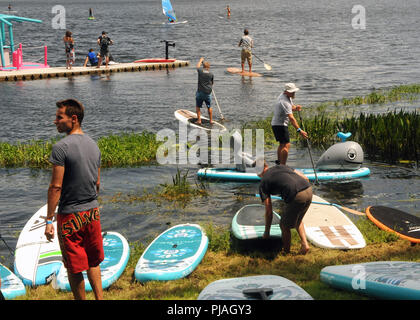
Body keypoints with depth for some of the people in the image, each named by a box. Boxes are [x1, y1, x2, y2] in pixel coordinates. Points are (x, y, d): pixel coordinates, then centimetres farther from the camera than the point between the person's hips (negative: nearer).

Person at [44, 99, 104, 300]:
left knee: (74, 268, 5)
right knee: (93, 262, 18)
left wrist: (49, 220, -14)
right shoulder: (93, 145, 7)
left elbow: (56, 187, -18)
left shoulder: (61, 148, -16)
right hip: (92, 212, 7)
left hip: (70, 215, -7)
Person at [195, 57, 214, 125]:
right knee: (209, 107, 14)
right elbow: (212, 83, 8)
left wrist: (201, 60, 34)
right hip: (208, 93, 1)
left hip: (200, 92, -1)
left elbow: (198, 66, 16)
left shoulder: (200, 71, -7)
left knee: (198, 107, 11)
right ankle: (211, 120, 18)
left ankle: (199, 120, 4)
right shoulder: (211, 74, -4)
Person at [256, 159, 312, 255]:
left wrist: (266, 232, 22)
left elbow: (269, 211, 11)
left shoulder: (263, 183, 12)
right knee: (298, 221, 32)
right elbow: (306, 179, 20)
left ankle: (286, 253, 29)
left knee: (285, 226, 18)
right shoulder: (280, 167, 27)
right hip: (309, 190, 6)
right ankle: (304, 244, 21)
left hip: (297, 197, -6)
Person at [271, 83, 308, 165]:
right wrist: (299, 130, -41)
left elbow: (290, 107, 19)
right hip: (280, 125, -11)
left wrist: (295, 107, -7)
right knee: (286, 145, -18)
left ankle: (278, 162, 41)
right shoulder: (284, 102, -27)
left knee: (282, 144, 25)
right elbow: (291, 118, -35)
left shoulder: (287, 96, 5)